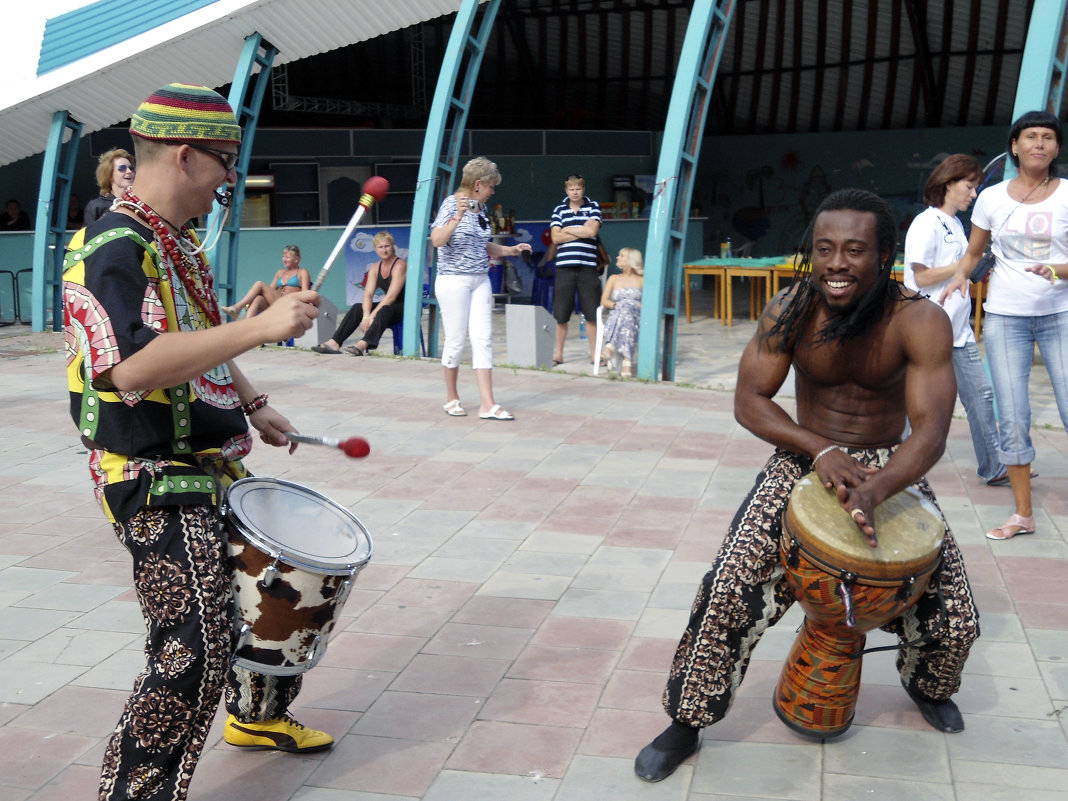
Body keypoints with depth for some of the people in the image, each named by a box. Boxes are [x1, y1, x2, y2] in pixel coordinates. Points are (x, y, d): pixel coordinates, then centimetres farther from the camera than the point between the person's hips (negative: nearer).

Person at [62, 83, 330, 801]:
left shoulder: (178, 245, 12)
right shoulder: (112, 250, -21)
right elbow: (133, 369, -36)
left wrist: (253, 405, 17)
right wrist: (260, 328, -36)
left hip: (214, 469, 10)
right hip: (156, 483, -10)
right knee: (197, 645, -13)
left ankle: (259, 715, 43)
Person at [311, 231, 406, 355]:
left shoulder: (400, 265, -14)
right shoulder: (375, 268, 8)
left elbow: (391, 296, -23)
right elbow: (368, 294, -4)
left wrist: (372, 316, -27)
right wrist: (366, 316, -23)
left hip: (403, 308, -7)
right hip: (385, 305, 7)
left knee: (384, 310, -37)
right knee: (357, 308, -11)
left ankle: (363, 345, -56)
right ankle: (334, 343, -24)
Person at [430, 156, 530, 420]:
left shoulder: (481, 208, 13)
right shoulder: (452, 203, -9)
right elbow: (437, 240, -22)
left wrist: (510, 250, 16)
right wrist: (457, 218, -32)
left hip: (480, 281, 7)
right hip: (454, 281, -7)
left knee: (483, 339, -1)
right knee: (455, 339, 1)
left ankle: (487, 404, -2)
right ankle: (451, 398, 18)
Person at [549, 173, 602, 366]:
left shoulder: (593, 207, 8)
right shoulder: (559, 210, 11)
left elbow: (592, 231, -7)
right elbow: (555, 237, -1)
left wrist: (567, 230, -1)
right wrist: (582, 231, -4)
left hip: (588, 266, 0)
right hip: (564, 266, 1)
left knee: (592, 313, 1)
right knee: (561, 315, 2)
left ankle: (594, 353, 11)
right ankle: (558, 354, 12)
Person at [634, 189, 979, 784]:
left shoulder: (921, 322, -21)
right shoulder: (792, 310, -16)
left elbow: (931, 430, -29)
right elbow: (749, 400, -13)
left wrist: (873, 491, -48)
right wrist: (822, 451, -29)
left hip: (891, 467, 0)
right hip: (805, 459, 0)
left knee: (956, 618, -4)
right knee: (731, 586, -18)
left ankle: (927, 685, 34)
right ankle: (687, 722, 1)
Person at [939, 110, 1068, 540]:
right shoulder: (992, 198, 3)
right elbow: (973, 252, 14)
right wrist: (959, 277, -6)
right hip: (1005, 315, 2)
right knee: (1012, 420, 2)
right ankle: (1023, 514, 15)